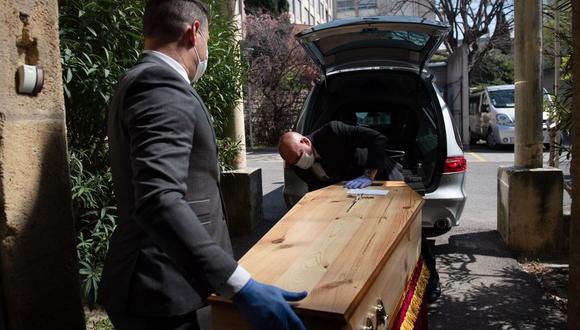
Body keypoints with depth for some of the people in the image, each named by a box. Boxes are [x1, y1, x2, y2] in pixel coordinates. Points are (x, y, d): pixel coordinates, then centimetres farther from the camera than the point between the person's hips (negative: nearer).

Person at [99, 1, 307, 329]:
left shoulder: (142, 80, 14)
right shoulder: (162, 84, -20)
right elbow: (158, 201, -32)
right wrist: (240, 286, -35)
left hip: (156, 283, 10)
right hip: (161, 291, -10)